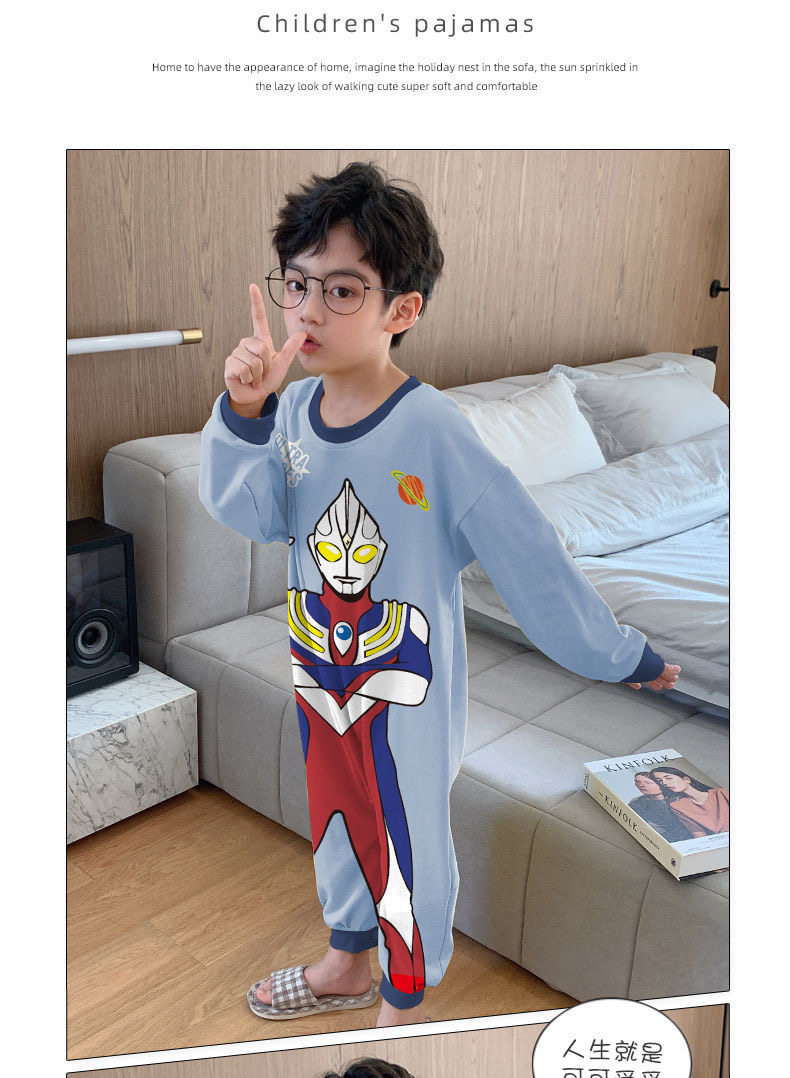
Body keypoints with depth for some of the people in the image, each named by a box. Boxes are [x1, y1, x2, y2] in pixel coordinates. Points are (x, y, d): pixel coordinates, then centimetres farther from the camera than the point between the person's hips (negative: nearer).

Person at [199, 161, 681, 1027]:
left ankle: (406, 998, 44)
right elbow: (250, 514, -13)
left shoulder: (432, 430, -25)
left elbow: (526, 554, -21)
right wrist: (243, 415, -28)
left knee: (407, 840, 15)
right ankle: (347, 962, 55)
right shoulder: (295, 408, -6)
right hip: (320, 670, 6)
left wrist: (618, 656, -13)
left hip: (404, 686, -6)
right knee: (336, 818, 26)